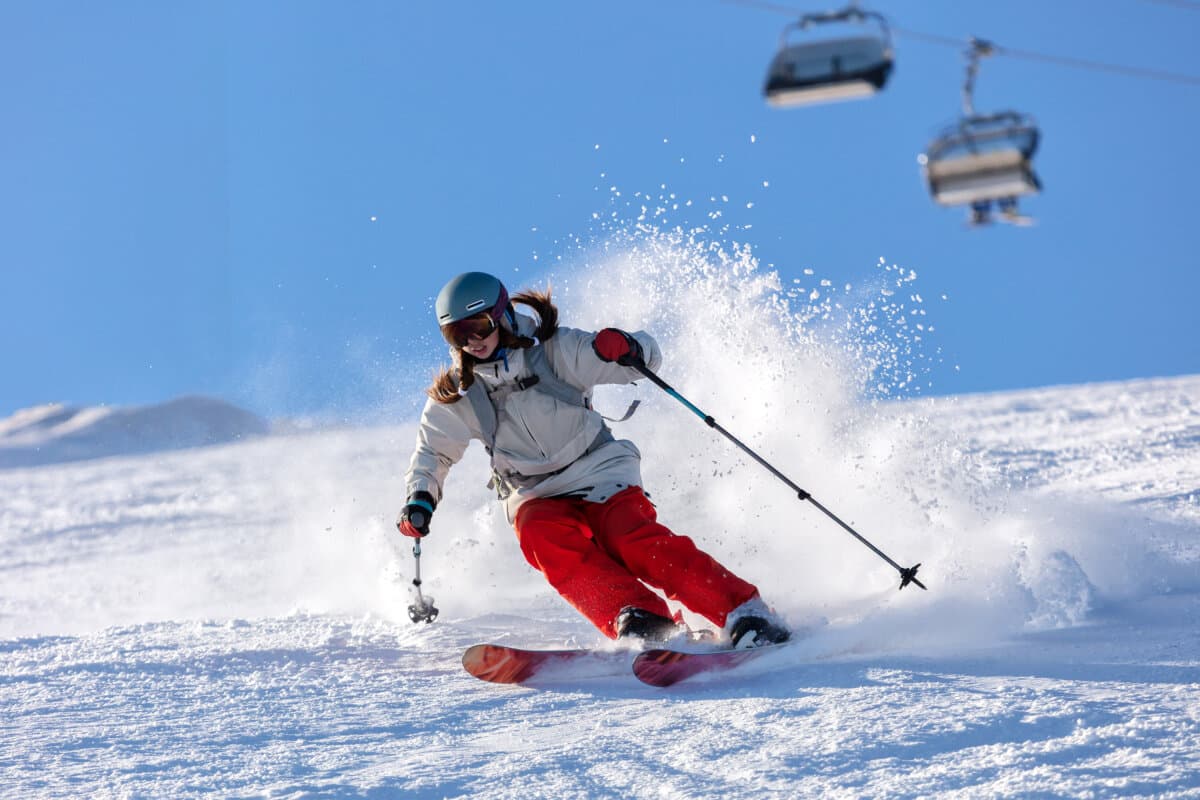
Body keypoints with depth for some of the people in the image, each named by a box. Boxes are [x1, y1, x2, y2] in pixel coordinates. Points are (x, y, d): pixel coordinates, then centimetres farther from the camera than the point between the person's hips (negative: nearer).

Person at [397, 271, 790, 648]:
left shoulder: (554, 351, -7)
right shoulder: (456, 394, 2)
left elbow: (647, 355, -7)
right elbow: (433, 451, 17)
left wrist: (625, 348, -31)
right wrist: (420, 499, -2)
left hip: (599, 474, -2)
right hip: (536, 496, 2)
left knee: (633, 539, -30)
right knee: (541, 536, -33)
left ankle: (744, 614, -33)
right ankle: (640, 621, -43)